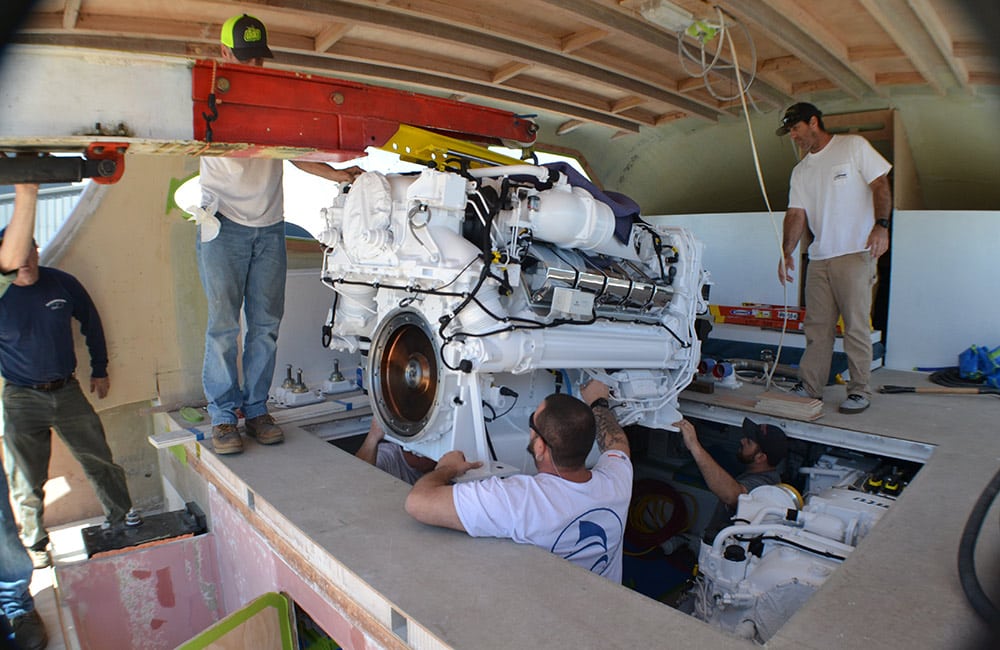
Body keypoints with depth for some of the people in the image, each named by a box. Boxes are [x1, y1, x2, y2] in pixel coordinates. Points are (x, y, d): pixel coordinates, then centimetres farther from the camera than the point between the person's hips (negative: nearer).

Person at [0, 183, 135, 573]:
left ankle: (124, 522, 26)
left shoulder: (62, 283, -3)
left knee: (101, 463, 9)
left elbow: (91, 323, 13)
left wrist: (100, 370, 15)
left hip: (67, 391, 2)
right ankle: (35, 545, 31)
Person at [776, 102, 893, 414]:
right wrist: (786, 252, -4)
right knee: (816, 325, 6)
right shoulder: (800, 171, 16)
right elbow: (796, 214, 9)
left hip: (855, 253, -5)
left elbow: (880, 184, -2)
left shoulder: (854, 146, 3)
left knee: (856, 323, -5)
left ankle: (860, 390, 4)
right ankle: (810, 385, 13)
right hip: (819, 257, 5)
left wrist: (881, 225, -16)